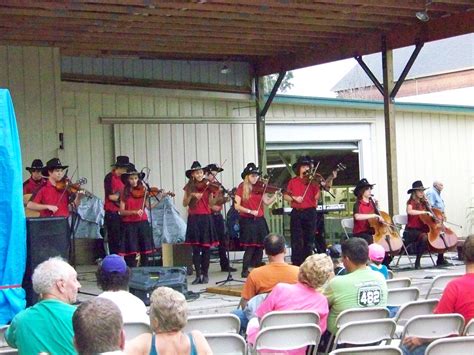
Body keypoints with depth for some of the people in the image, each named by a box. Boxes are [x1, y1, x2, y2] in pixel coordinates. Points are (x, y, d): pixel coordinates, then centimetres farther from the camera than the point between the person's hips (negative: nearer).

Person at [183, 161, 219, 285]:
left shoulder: (207, 186, 4)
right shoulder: (189, 187, 6)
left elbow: (211, 204, -2)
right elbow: (185, 204, 0)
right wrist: (191, 195, -15)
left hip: (206, 219, 0)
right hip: (194, 219, 0)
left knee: (206, 248, 0)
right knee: (195, 248, 0)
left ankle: (205, 275, 9)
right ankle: (198, 275, 6)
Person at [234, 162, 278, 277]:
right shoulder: (242, 188, -3)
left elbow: (267, 202, 1)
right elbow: (237, 206, -9)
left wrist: (276, 194, -13)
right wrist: (250, 211, -18)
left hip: (259, 220, 5)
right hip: (247, 220, -5)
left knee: (260, 246, 3)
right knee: (250, 246, -10)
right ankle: (245, 271, -4)